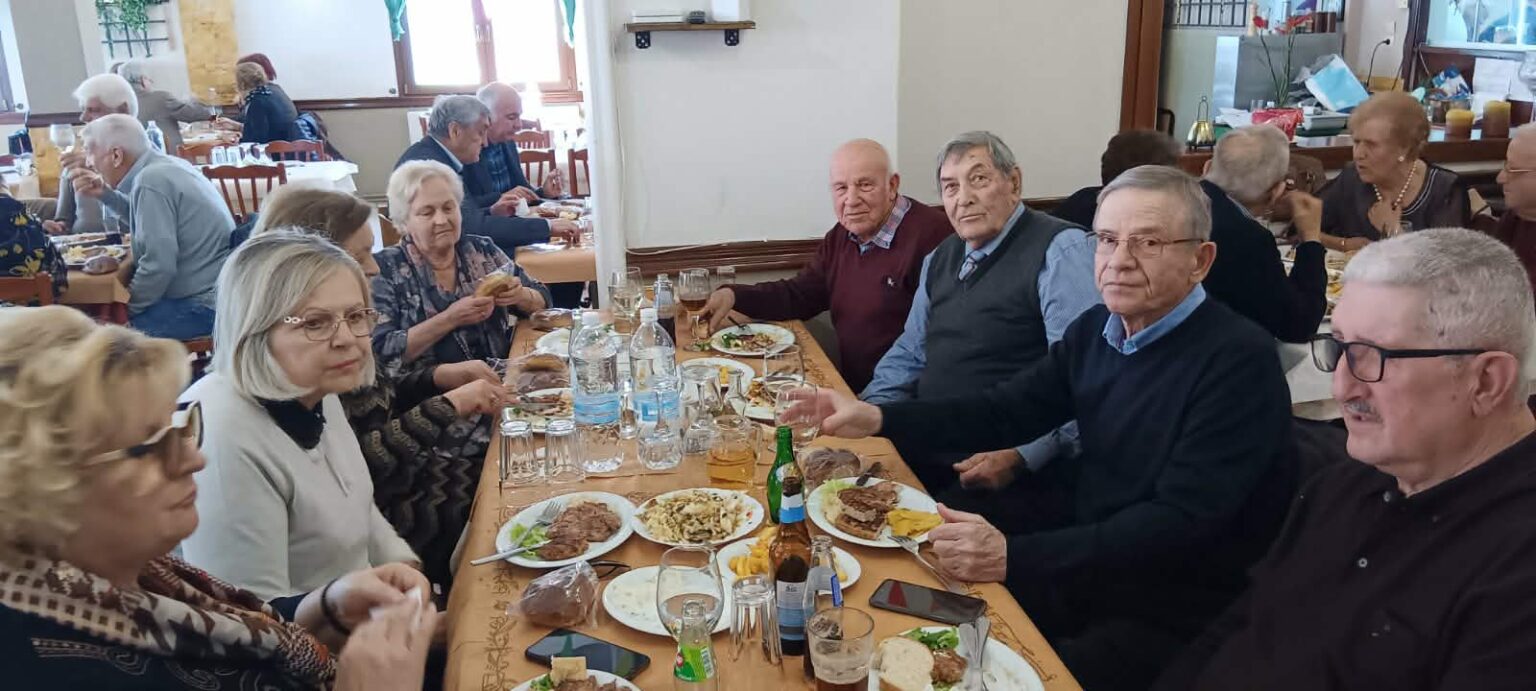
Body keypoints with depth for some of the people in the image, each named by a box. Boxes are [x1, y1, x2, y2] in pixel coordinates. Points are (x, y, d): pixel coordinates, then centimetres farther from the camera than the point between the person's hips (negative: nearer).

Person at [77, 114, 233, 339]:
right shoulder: (166, 164, 9)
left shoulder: (151, 182, -19)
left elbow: (158, 266, -22)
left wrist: (125, 309, -9)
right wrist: (105, 193, 17)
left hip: (204, 305, -10)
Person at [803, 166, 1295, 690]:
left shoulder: (1240, 360, -19)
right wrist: (878, 419, -9)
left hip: (1173, 613, -6)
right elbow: (1007, 408, 6)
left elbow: (1179, 521, -26)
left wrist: (1013, 559, -34)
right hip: (1090, 564, 7)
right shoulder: (1095, 330, 5)